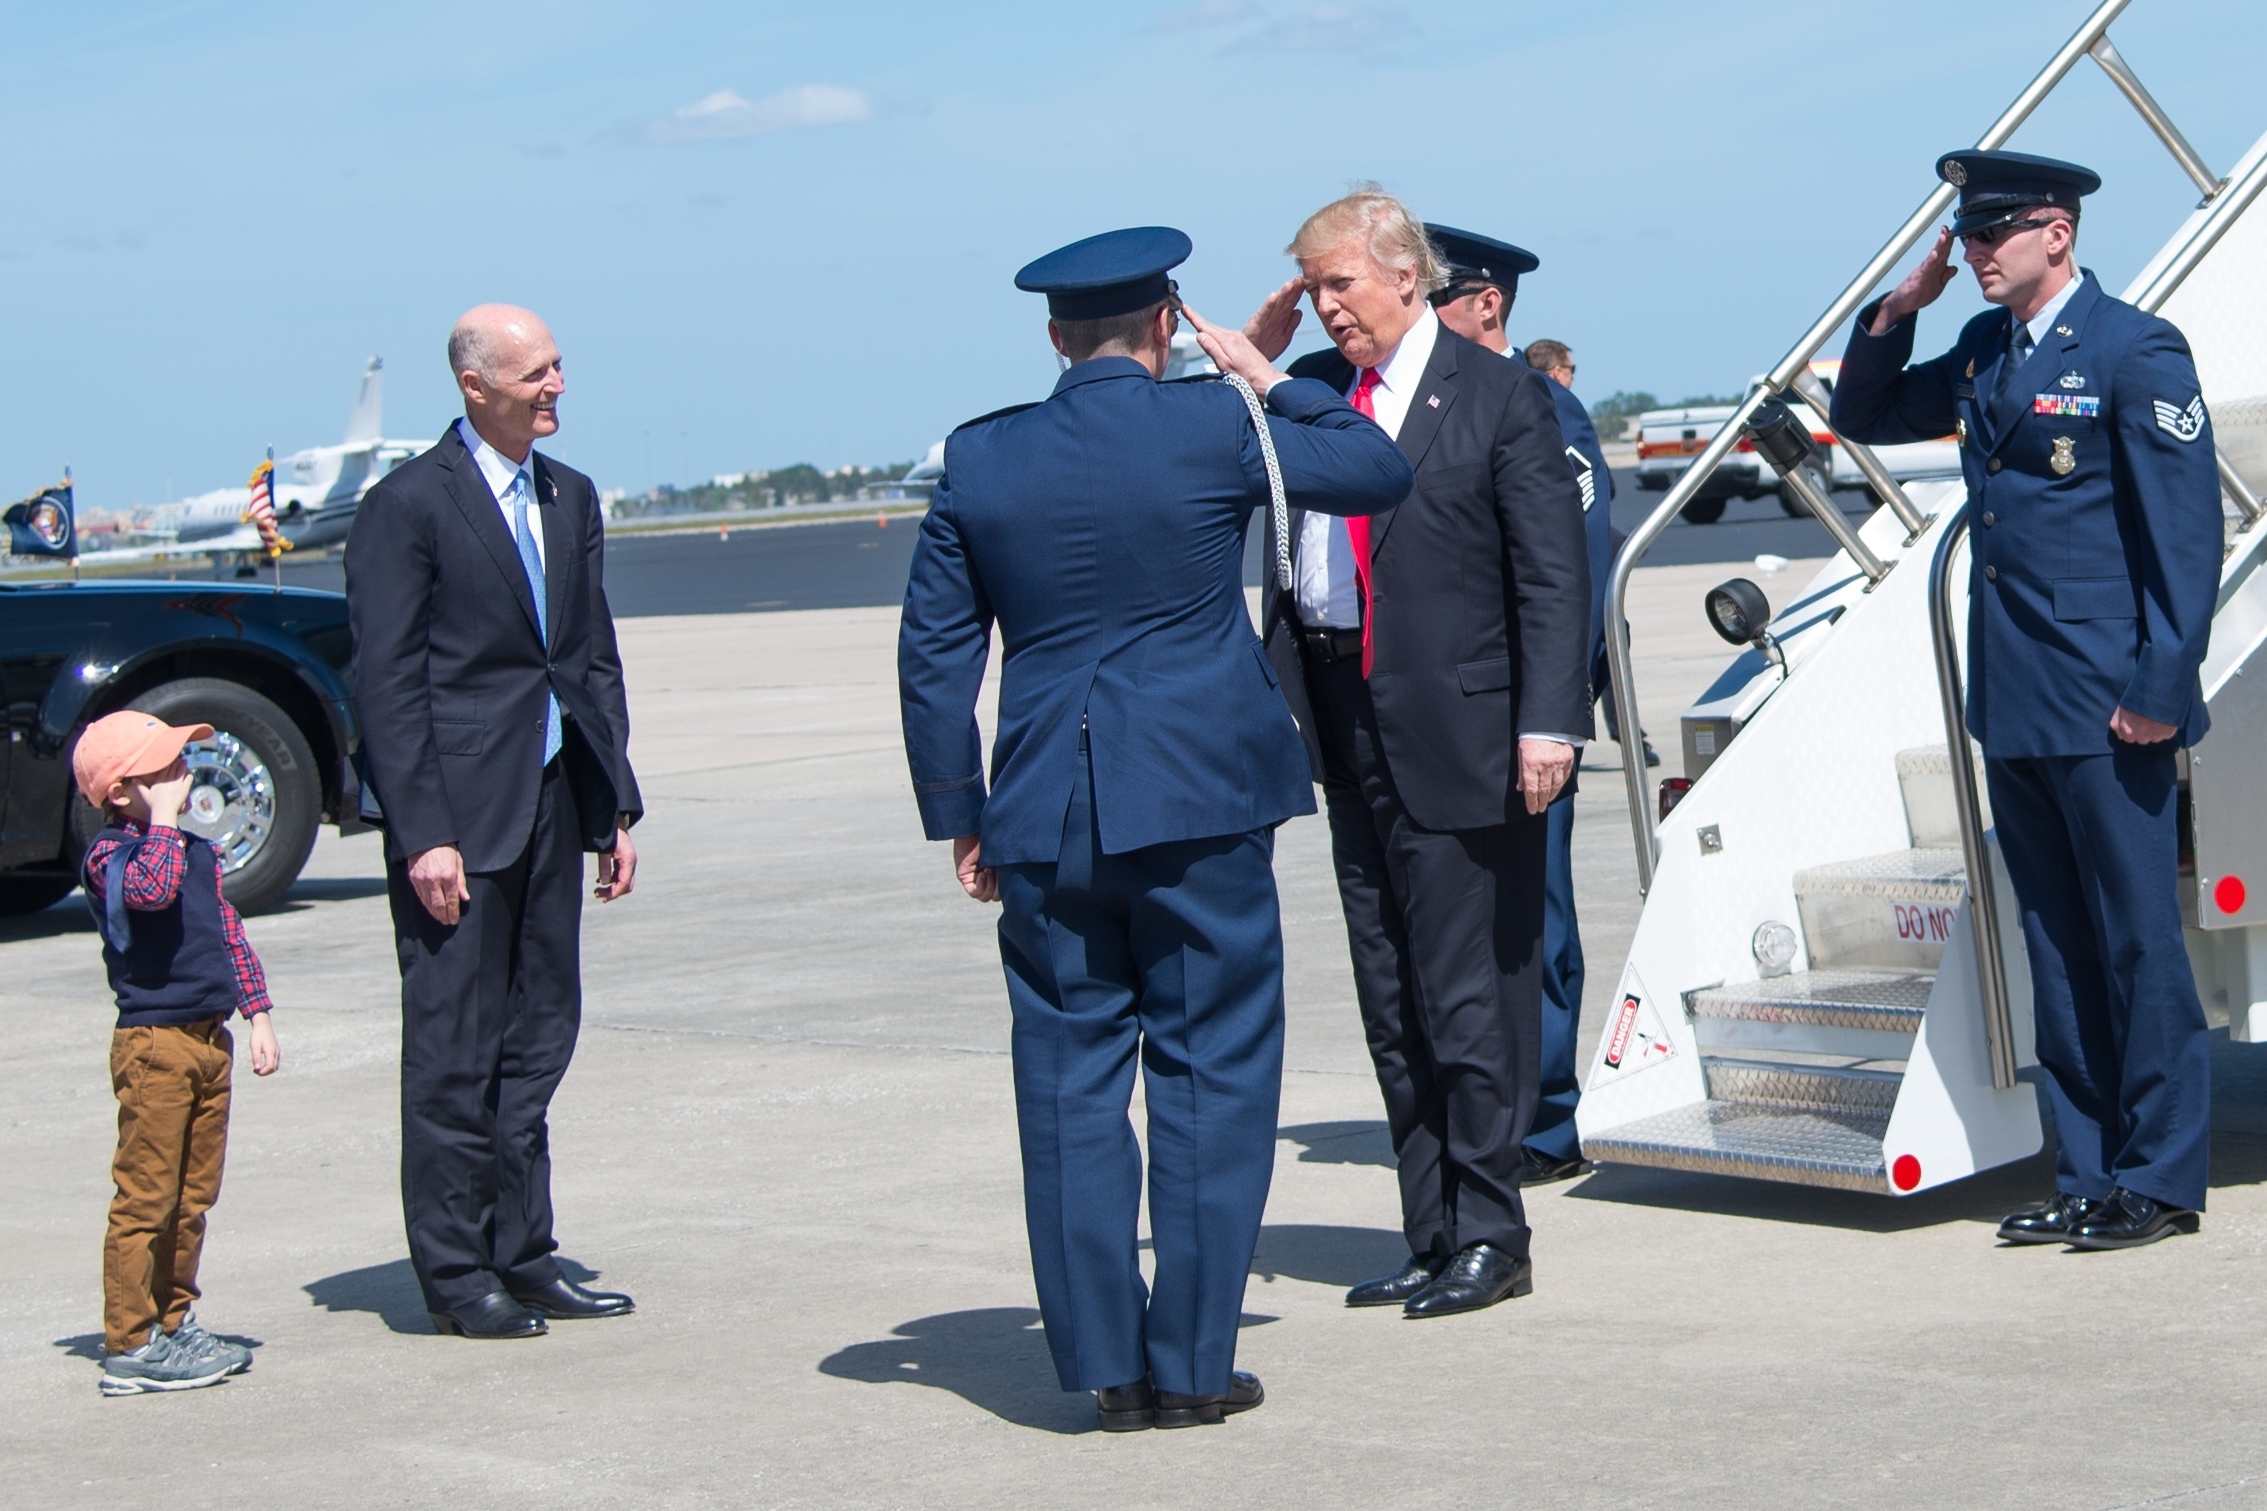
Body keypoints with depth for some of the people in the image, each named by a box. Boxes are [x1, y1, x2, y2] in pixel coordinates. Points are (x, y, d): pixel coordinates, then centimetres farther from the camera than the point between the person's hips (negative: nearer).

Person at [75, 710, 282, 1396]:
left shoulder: (196, 851, 14)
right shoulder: (110, 855, -10)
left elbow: (228, 932, 21)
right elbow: (152, 888, -32)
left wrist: (256, 1011, 16)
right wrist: (163, 818, -21)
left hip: (210, 1039, 8)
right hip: (154, 1043, -8)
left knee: (194, 1197, 13)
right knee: (146, 1198, -6)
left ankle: (175, 1322, 23)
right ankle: (130, 1345, -2)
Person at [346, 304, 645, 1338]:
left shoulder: (571, 499, 14)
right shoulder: (408, 506, -7)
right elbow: (386, 684, -10)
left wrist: (617, 807, 11)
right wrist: (422, 835, -16)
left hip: (553, 804, 7)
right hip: (461, 809, -7)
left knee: (539, 1036, 10)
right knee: (454, 1049, 0)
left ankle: (520, 1257, 18)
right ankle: (454, 1273, 8)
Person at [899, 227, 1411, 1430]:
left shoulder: (978, 460, 5)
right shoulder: (1212, 426, -4)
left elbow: (933, 655, 7)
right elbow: (1378, 473, 10)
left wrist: (959, 820, 13)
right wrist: (1264, 377, 18)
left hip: (1044, 816, 3)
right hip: (1199, 805, -2)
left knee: (1069, 1084, 8)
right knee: (1209, 1074, 5)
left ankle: (1104, 1363, 11)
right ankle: (1189, 1364, 7)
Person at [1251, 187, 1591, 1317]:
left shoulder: (1499, 396, -4)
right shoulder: (1310, 387, 12)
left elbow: (1554, 572, -8)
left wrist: (1547, 722, -16)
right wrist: (1251, 355, 0)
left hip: (1455, 735, -6)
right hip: (1348, 730, 6)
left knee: (1469, 999, -2)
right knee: (1392, 1009, 11)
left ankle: (1488, 1238, 8)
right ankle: (1433, 1236, 20)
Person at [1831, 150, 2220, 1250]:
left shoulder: (2134, 352, -9)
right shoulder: (1981, 353, 13)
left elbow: (2188, 530, -11)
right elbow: (1863, 418, 25)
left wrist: (2161, 687, -16)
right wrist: (1897, 312, 8)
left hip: (2108, 707, -8)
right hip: (2013, 709, 8)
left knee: (2137, 943, -1)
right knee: (2058, 951, 11)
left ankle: (2159, 1180, 8)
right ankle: (2086, 1178, 18)